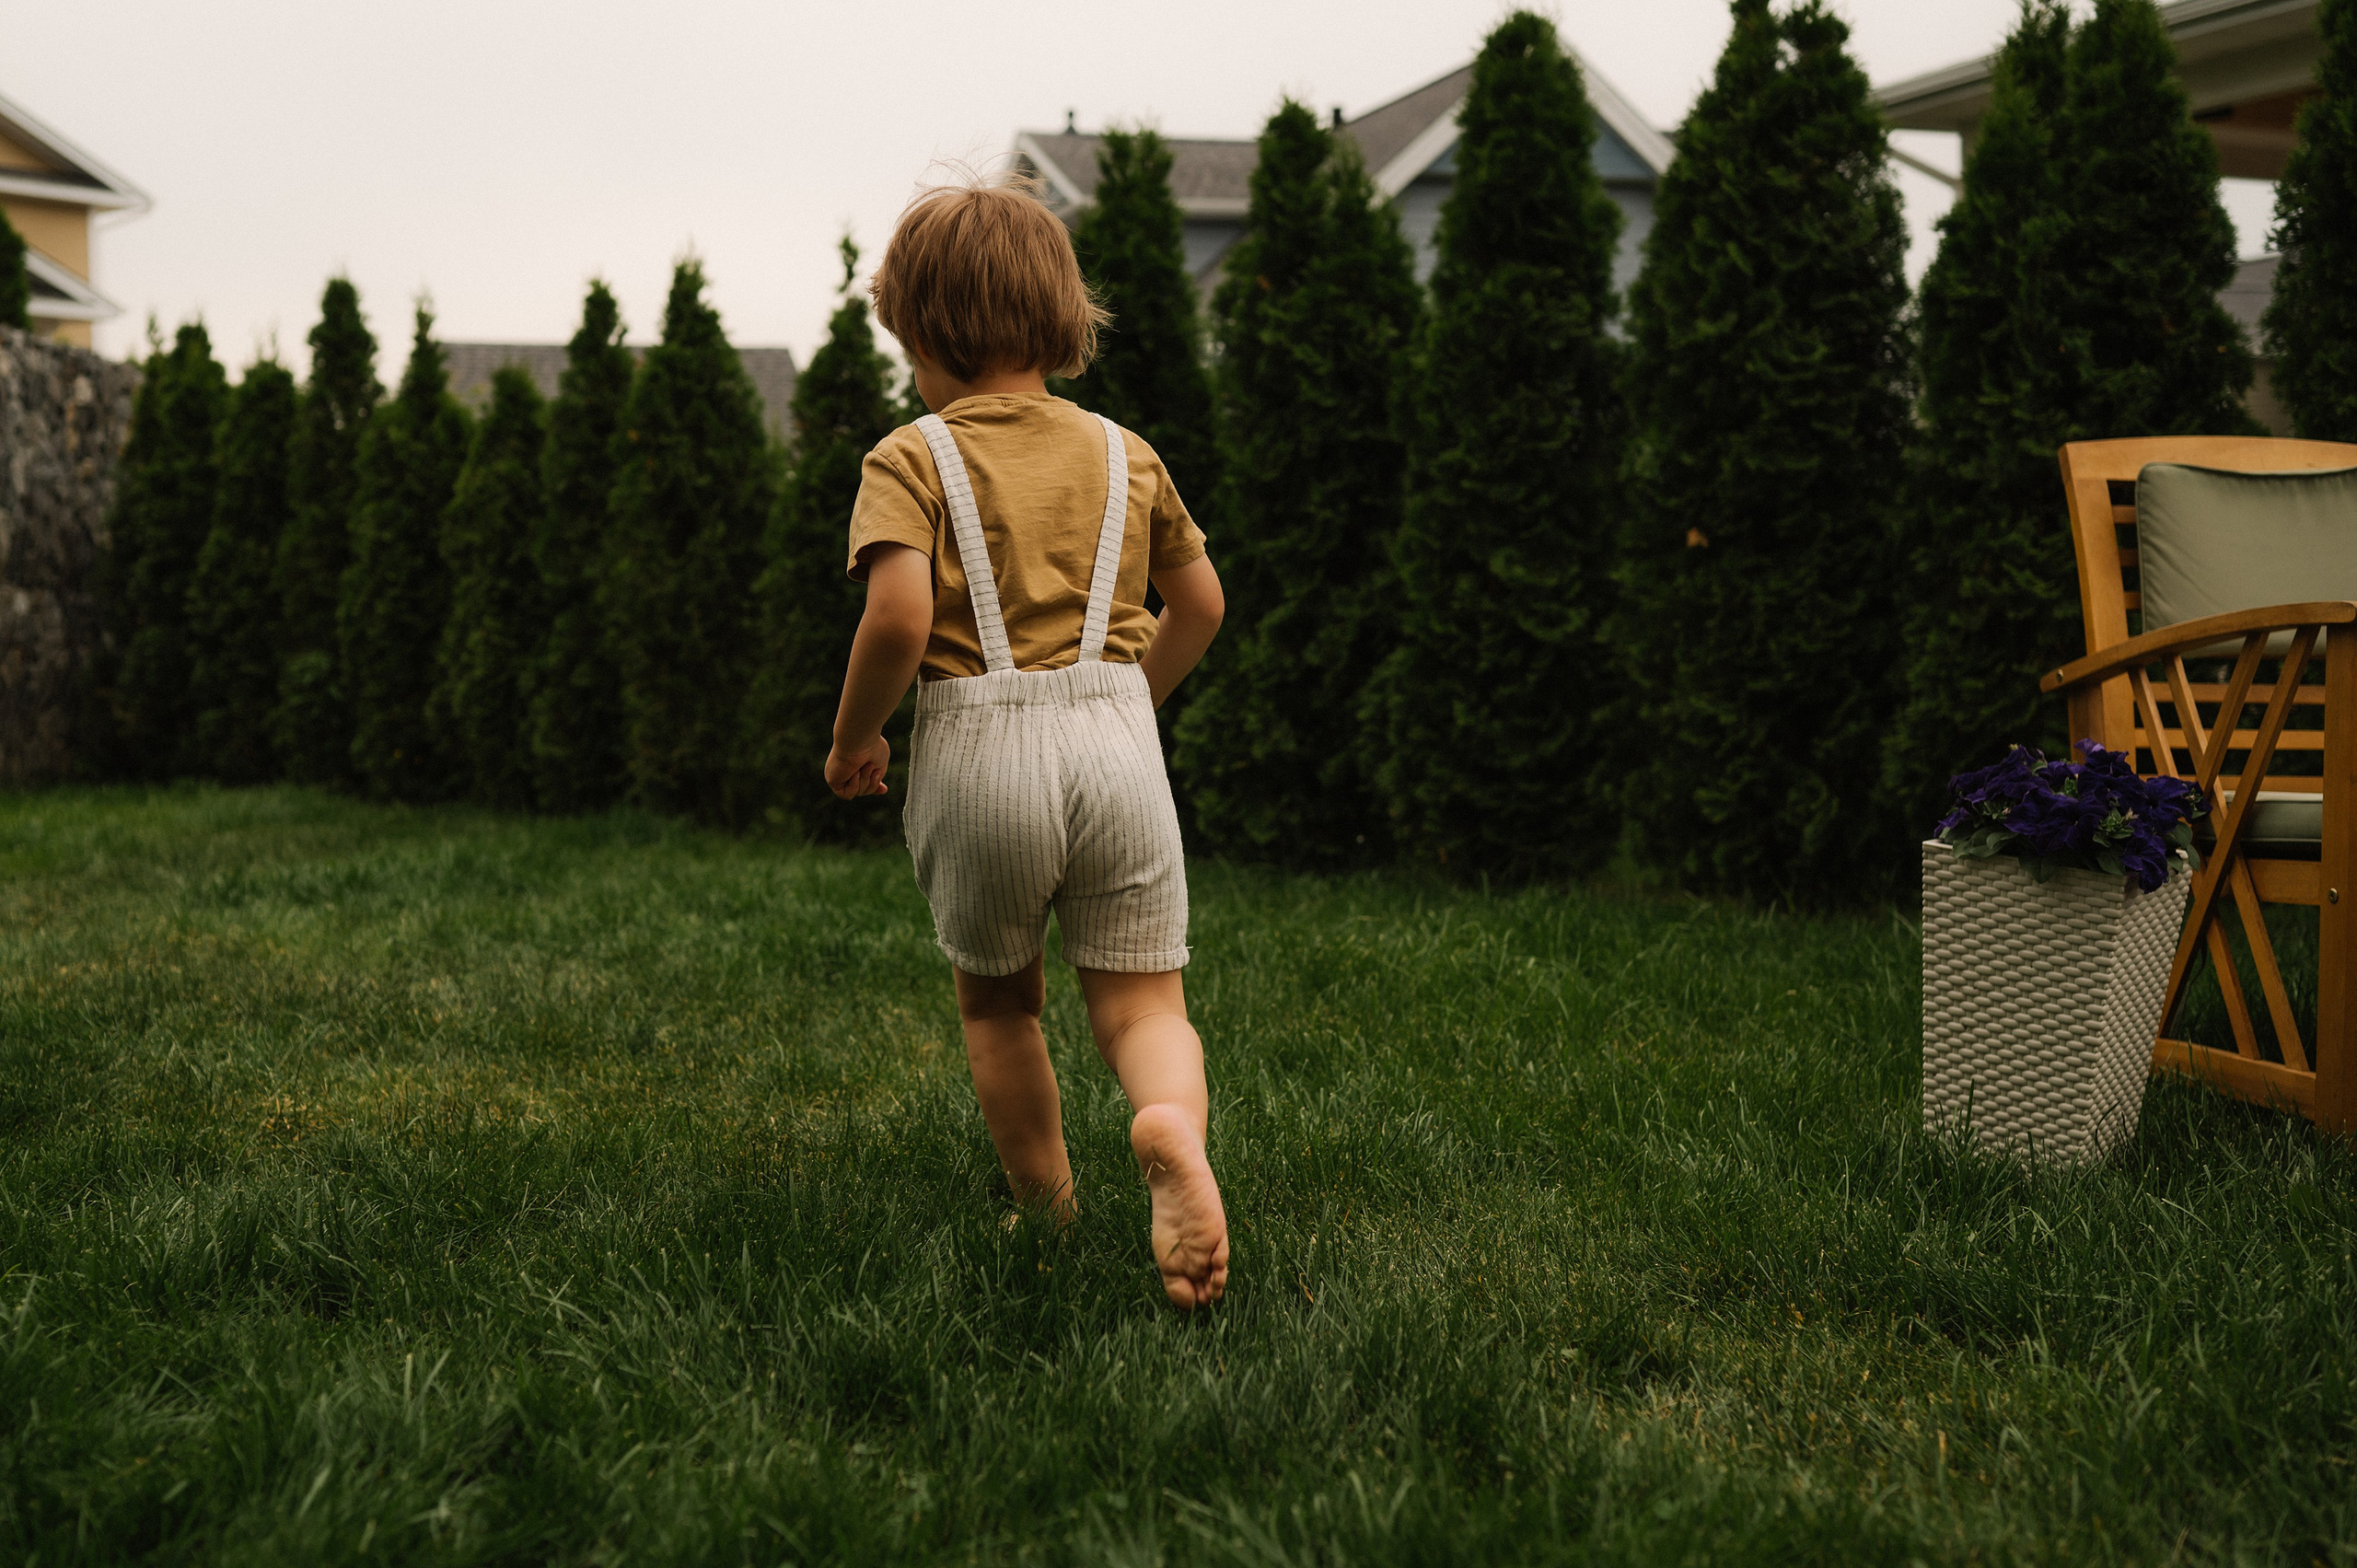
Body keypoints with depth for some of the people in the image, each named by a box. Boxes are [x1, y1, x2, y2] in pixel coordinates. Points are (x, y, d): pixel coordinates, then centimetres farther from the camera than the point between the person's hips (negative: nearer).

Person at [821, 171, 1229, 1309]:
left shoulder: (911, 459, -2)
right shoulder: (1125, 455, 13)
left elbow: (900, 617, -17)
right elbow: (1200, 605, 20)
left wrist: (852, 738, -1)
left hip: (979, 747, -2)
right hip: (1116, 738, 2)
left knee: (997, 1002, 19)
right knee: (1140, 1003, 4)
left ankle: (1051, 1216, 24)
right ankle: (1173, 1123, -28)